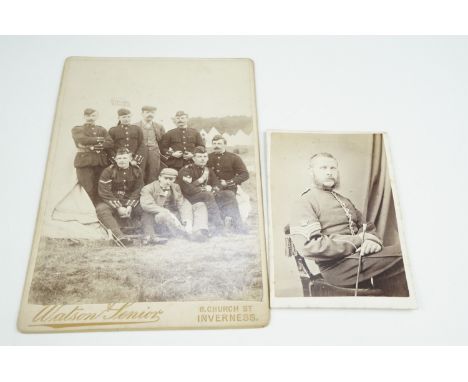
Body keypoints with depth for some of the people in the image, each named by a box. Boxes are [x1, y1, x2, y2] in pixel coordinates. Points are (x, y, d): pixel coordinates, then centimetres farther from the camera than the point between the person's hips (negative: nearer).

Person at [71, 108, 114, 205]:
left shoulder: (102, 130, 20)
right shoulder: (77, 129, 15)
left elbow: (111, 144, 4)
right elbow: (82, 140, -7)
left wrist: (94, 146, -7)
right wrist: (99, 139, 1)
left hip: (101, 162, 2)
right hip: (84, 161, -2)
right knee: (89, 190, -8)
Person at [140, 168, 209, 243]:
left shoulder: (176, 187, 12)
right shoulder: (148, 189, -1)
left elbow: (183, 204, -2)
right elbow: (147, 205, -21)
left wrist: (187, 220, -22)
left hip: (175, 215, 5)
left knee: (200, 205, -8)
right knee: (163, 214, -40)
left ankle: (197, 233, -36)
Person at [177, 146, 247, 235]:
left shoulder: (208, 170, 18)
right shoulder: (186, 170, -4)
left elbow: (217, 186, 7)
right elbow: (188, 190, -18)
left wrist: (212, 190, -16)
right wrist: (205, 189, -11)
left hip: (209, 197, 6)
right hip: (191, 199, -6)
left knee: (229, 194, -14)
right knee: (207, 194, -36)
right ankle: (218, 227, -40)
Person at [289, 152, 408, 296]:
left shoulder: (344, 201, 26)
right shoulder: (304, 203, -1)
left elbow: (366, 227, 21)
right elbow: (308, 247, -15)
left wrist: (373, 240, -6)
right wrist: (358, 241, -13)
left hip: (359, 256, 7)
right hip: (337, 265, -7)